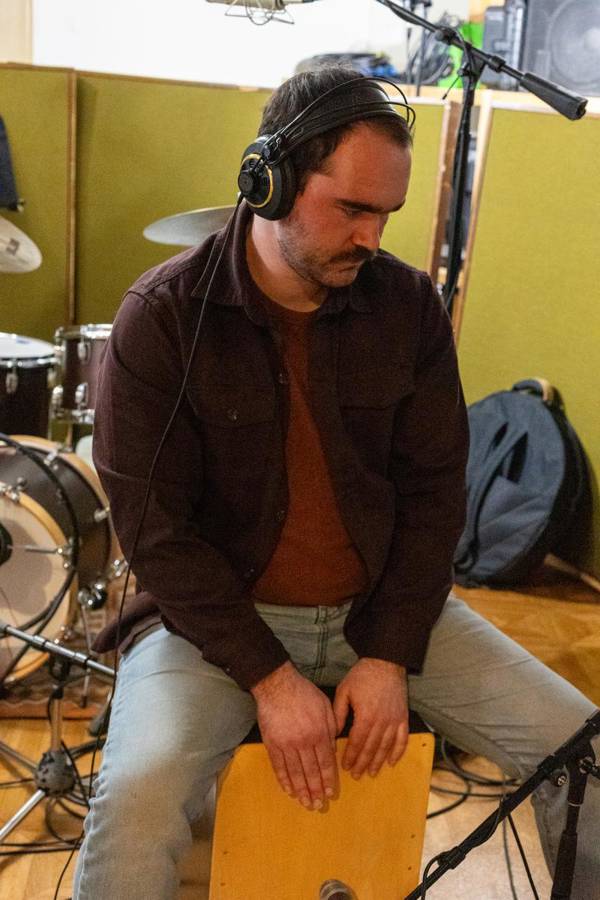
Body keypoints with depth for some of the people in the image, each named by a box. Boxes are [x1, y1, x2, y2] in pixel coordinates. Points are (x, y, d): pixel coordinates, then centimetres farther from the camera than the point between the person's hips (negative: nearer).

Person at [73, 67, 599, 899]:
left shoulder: (409, 306, -3)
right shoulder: (164, 315, -14)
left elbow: (434, 487, -1)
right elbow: (153, 523, -14)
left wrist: (390, 657, -10)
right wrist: (268, 676, -19)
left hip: (379, 605, 4)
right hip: (216, 611, -3)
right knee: (139, 796, -30)